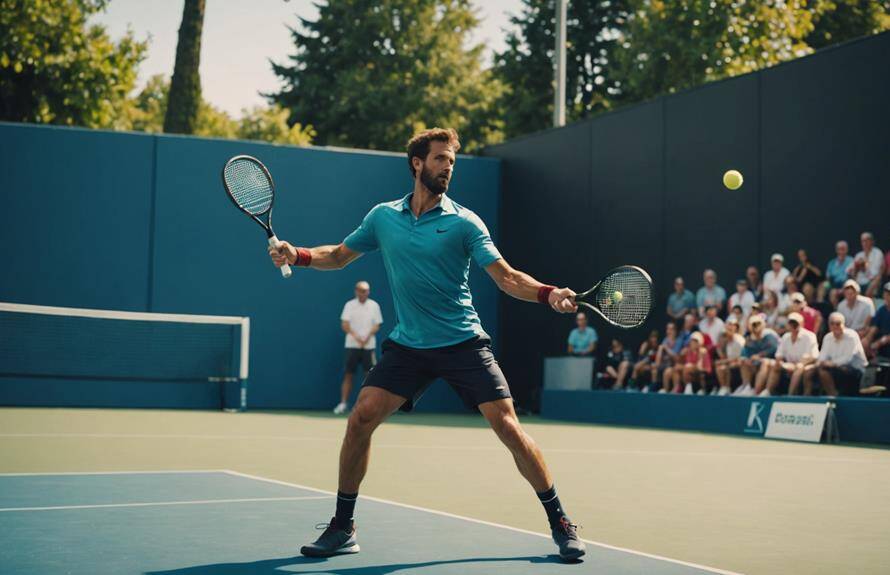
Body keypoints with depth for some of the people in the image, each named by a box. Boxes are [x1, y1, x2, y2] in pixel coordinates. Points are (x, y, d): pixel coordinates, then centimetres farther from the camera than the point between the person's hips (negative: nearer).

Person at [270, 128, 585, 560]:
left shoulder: (463, 222, -5)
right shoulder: (383, 216, 5)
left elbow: (506, 277, -10)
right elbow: (340, 255, 18)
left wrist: (548, 294, -28)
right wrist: (297, 255, 0)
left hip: (463, 344, -2)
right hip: (407, 346, 3)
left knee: (507, 426, -10)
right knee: (361, 418, -11)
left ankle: (560, 523, 6)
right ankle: (342, 528, 5)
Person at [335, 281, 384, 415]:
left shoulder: (374, 306, 5)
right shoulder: (349, 305, 2)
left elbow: (376, 325, 2)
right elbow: (345, 325, -4)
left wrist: (367, 337, -16)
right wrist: (356, 336, -20)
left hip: (369, 345, 0)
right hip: (352, 345, 0)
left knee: (369, 375, -1)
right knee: (348, 375, 0)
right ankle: (343, 403, 4)